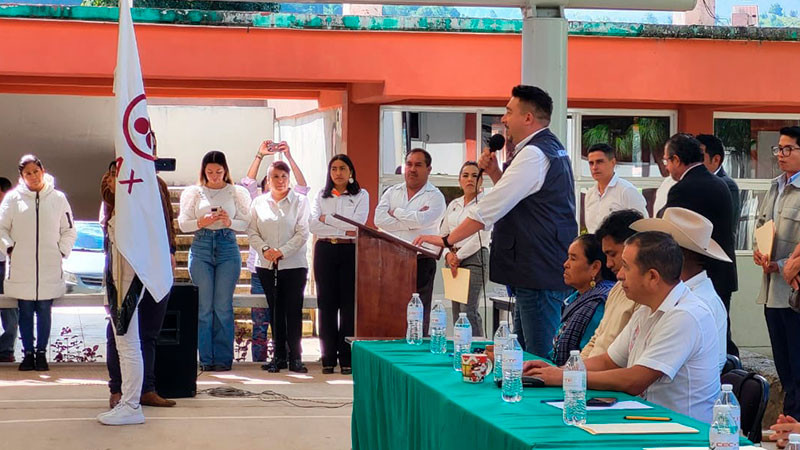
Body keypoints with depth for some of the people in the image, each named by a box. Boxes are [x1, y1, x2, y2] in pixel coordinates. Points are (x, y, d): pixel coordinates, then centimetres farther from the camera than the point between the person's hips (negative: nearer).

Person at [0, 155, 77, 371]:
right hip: (21, 268, 0)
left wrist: (62, 251, 2)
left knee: (44, 311, 2)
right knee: (25, 312, 4)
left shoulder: (58, 198, 6)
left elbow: (69, 231, 13)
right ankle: (28, 352, 12)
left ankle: (41, 352, 11)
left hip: (49, 269, 0)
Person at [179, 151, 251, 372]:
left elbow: (247, 223, 5)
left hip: (228, 248, -1)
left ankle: (223, 358, 5)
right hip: (201, 247, 1)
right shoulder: (193, 192, 11)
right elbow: (183, 223, 7)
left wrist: (230, 222, -14)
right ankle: (206, 358, 6)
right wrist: (202, 222, -11)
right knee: (204, 306, 0)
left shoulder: (237, 192, 8)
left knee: (223, 306, -1)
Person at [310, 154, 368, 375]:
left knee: (349, 303, -5)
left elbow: (358, 223, -9)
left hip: (350, 252, -2)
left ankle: (347, 358, -2)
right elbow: (313, 225, -2)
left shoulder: (361, 195, 8)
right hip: (325, 251, 2)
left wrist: (327, 219, -5)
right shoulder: (321, 197, 13)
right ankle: (328, 358, 4)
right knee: (327, 303, 0)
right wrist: (343, 230, -8)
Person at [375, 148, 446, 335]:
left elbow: (421, 219, -16)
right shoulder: (392, 192, 15)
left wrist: (395, 212, -1)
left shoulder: (435, 196, 4)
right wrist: (411, 221, -8)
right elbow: (379, 219, -2)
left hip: (421, 262, -3)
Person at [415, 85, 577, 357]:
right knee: (524, 352, 14)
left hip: (540, 272, -11)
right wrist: (495, 173, 9)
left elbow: (491, 208, -18)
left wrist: (447, 240, -13)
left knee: (539, 356, -9)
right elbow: (517, 197, 26)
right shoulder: (551, 149, 17)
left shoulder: (533, 154, -16)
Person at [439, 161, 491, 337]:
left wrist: (459, 256, -9)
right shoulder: (454, 205, 17)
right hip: (454, 259, 7)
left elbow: (481, 237, -11)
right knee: (457, 311, 3)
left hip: (475, 258, -7)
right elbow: (443, 233, 18)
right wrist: (448, 254, -1)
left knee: (469, 310, -16)